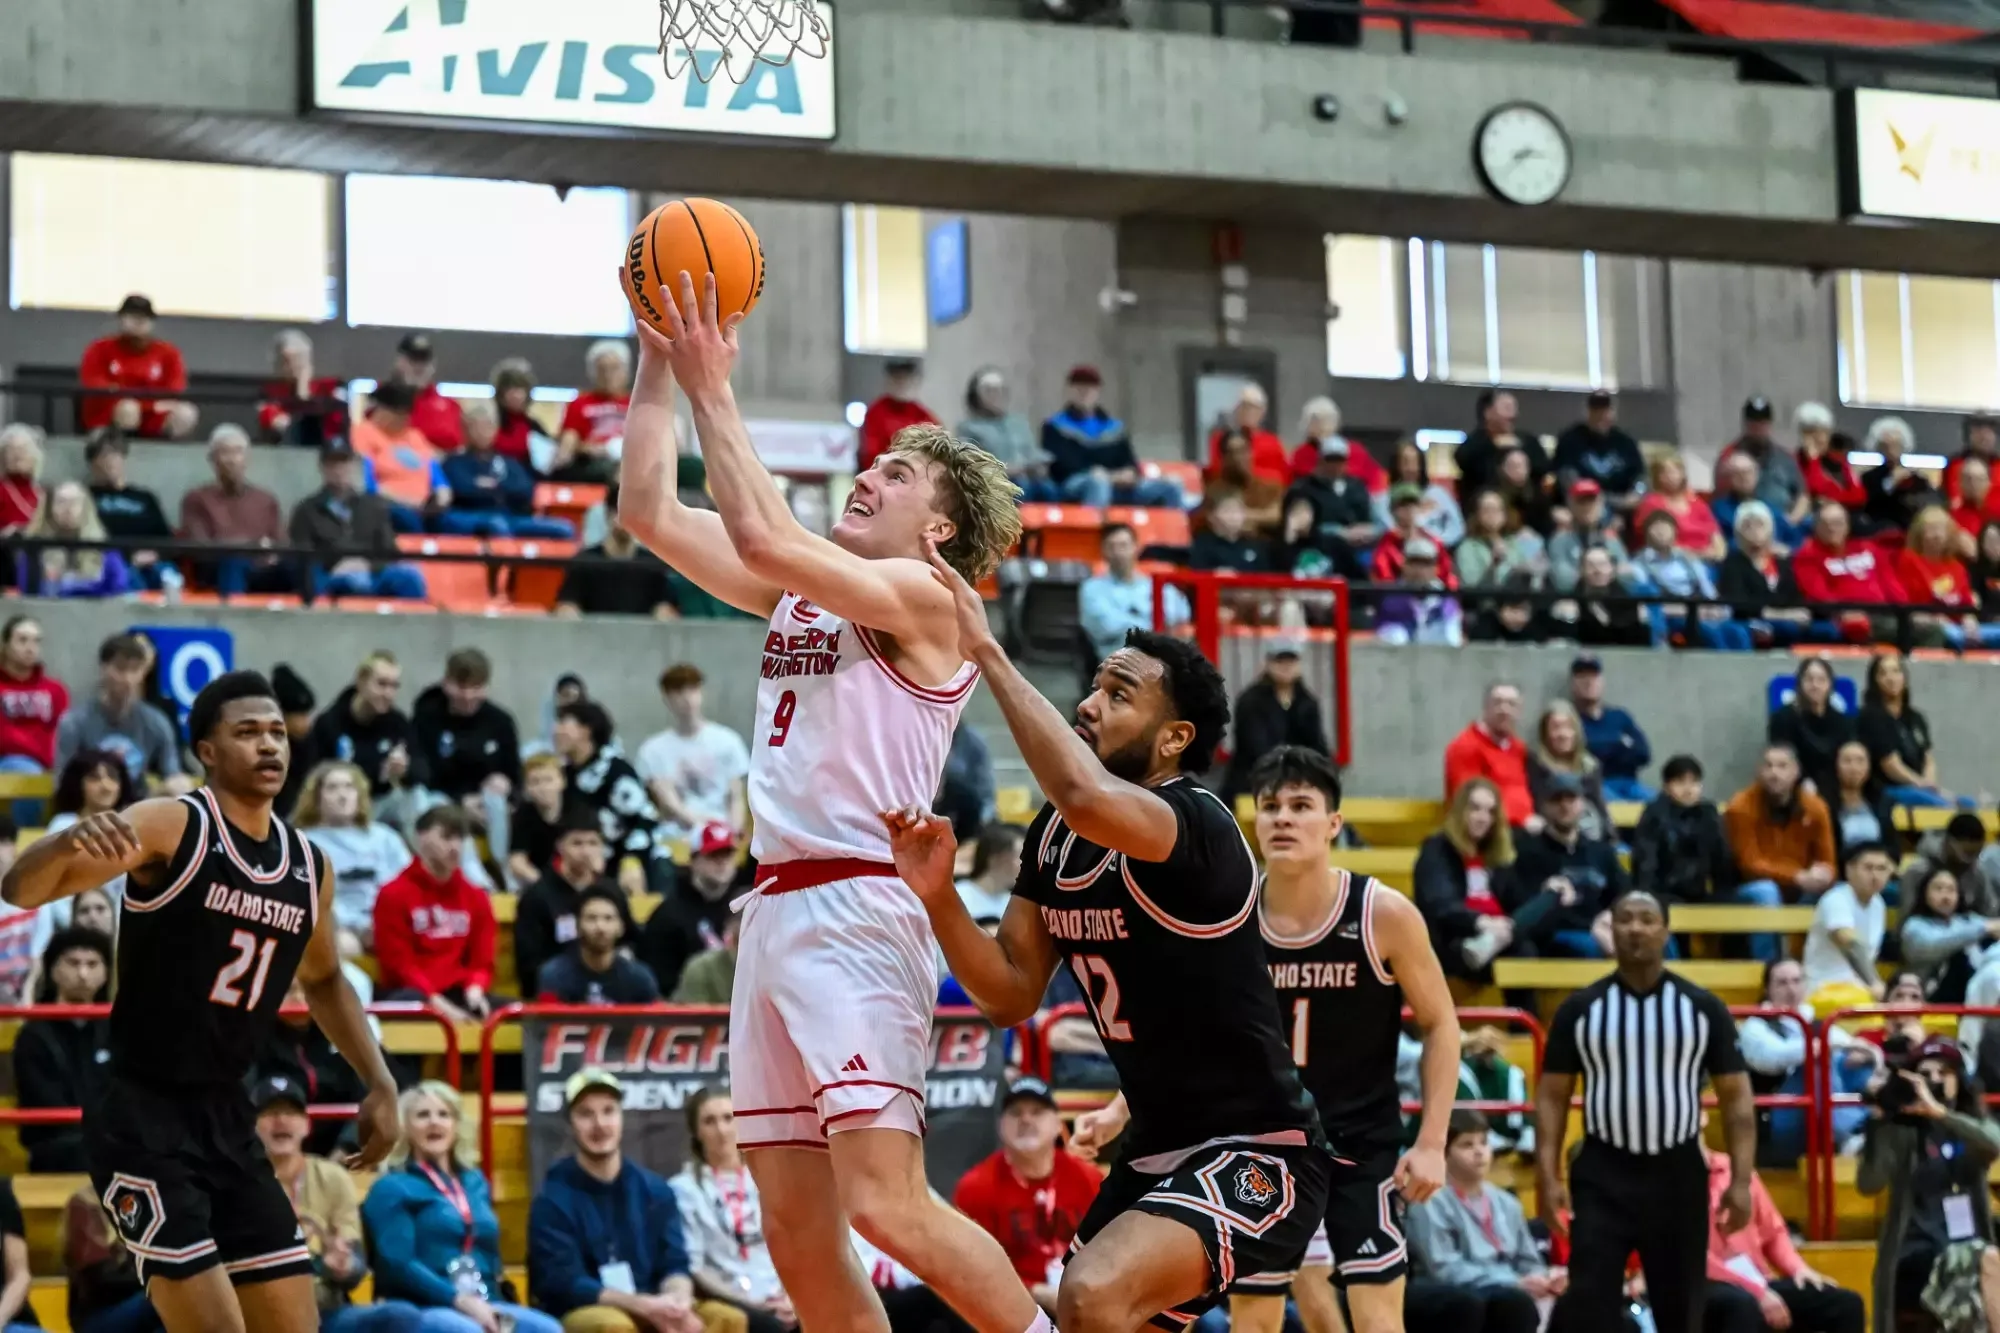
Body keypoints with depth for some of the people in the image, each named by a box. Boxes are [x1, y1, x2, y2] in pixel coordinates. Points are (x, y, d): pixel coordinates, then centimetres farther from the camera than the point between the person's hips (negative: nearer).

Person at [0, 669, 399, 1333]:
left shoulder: (310, 867, 8)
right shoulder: (171, 826, -11)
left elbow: (324, 980, 27)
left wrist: (379, 1082, 18)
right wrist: (72, 842, -41)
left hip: (226, 1118, 7)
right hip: (142, 1116, -7)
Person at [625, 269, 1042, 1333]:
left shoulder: (926, 593, -3)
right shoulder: (801, 593, 19)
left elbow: (764, 535, -17)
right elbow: (648, 513, 19)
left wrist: (713, 390, -11)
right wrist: (658, 362, 13)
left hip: (858, 912, -8)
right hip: (775, 912, 8)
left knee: (886, 1204, -18)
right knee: (799, 1237, 3)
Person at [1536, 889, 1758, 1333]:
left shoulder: (1703, 1008, 1)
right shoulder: (1580, 1008, 1)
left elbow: (1735, 1097, 2)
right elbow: (1552, 1096, 2)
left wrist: (1741, 1180, -7)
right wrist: (1548, 1176, -8)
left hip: (1678, 1174, 1)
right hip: (1603, 1174, -1)